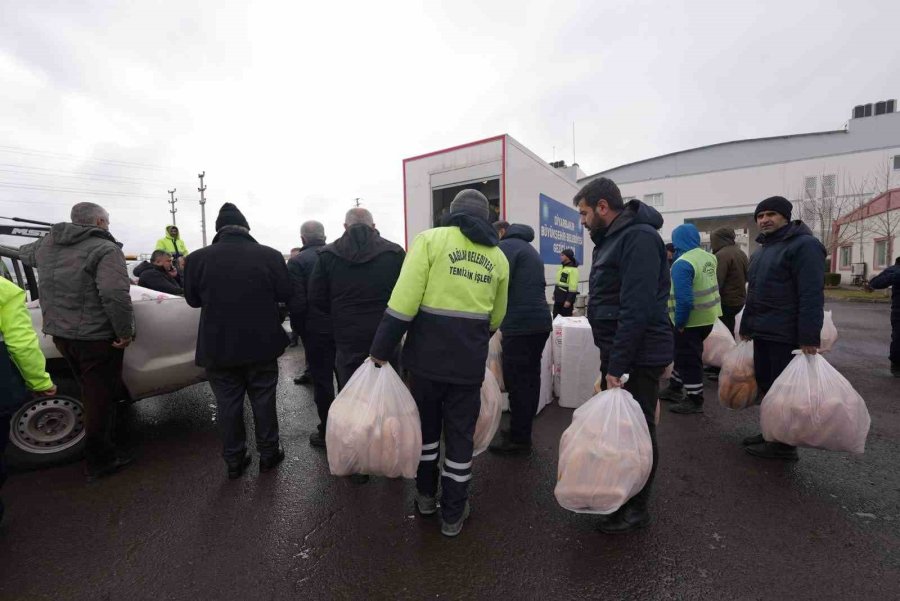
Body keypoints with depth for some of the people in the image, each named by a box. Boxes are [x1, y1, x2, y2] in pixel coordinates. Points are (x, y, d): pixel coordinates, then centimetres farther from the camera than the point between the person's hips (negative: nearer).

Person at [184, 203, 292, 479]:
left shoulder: (198, 258, -9)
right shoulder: (270, 255, -13)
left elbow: (193, 299, 4)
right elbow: (285, 294, -5)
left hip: (218, 346, 1)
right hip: (261, 344, 0)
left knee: (228, 403, 13)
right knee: (263, 399, 13)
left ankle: (234, 460, 26)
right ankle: (268, 453, 26)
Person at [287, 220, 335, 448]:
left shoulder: (296, 262, -9)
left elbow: (297, 303, -14)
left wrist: (299, 329, 1)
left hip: (317, 330, -4)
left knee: (322, 381, 8)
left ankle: (327, 432, 18)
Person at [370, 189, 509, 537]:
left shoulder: (430, 239, -4)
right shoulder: (498, 257, 9)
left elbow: (404, 301, -14)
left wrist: (380, 350, -8)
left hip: (427, 354, -1)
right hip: (469, 361, 2)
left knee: (426, 427, 20)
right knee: (460, 436, 15)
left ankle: (426, 496, 39)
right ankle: (453, 514, 29)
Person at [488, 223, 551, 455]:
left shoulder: (506, 246, -3)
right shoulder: (528, 248, 25)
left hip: (521, 325, -9)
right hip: (540, 322, 9)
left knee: (517, 383, -1)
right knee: (529, 380, 14)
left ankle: (519, 440, 9)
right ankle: (523, 434, 25)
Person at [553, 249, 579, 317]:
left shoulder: (573, 269, -17)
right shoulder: (562, 267, 11)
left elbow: (573, 287, -21)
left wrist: (569, 300, -22)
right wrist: (555, 294, 22)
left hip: (566, 299, -9)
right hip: (558, 298, 9)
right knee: (555, 318, 15)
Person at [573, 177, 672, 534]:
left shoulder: (638, 237, -18)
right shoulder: (612, 239, 14)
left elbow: (637, 309, -25)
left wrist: (617, 365, -25)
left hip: (637, 355, -9)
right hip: (617, 350, 10)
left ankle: (636, 508, 23)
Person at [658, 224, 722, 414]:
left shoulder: (682, 263, -23)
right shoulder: (709, 257, 5)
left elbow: (684, 299, -27)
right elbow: (709, 286, 16)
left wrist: (679, 323, -18)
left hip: (691, 320, -9)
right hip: (708, 317, 9)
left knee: (688, 360, 4)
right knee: (683, 355, 21)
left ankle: (695, 400, 16)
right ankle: (675, 388, 35)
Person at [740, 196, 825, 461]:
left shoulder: (803, 245, -11)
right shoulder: (761, 250, 17)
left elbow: (811, 296, -18)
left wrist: (809, 337, -22)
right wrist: (746, 327, 20)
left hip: (787, 335, -8)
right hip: (762, 333, 8)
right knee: (765, 386, 15)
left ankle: (784, 445, 13)